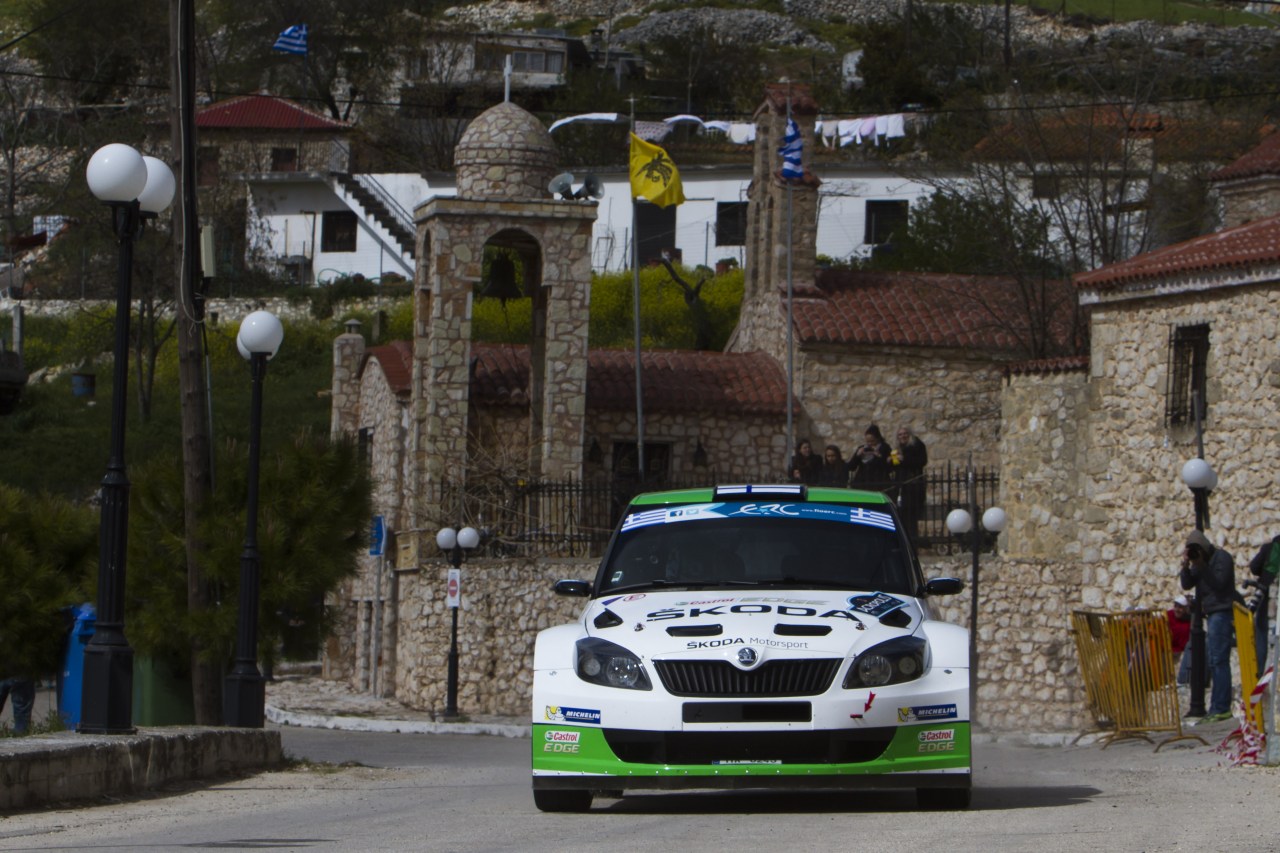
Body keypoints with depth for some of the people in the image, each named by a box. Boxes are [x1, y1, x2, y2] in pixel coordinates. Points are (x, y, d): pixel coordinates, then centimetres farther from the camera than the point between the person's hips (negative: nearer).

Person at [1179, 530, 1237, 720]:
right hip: (1211, 614, 10)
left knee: (1218, 660, -13)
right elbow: (1186, 584, 11)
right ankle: (1218, 708, 11)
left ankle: (1221, 708, -16)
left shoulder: (1221, 557, -7)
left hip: (1222, 613, -10)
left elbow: (1219, 583, -18)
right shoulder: (1201, 561, 18)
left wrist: (1202, 567, -22)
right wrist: (1186, 566, -6)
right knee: (1211, 662, 9)